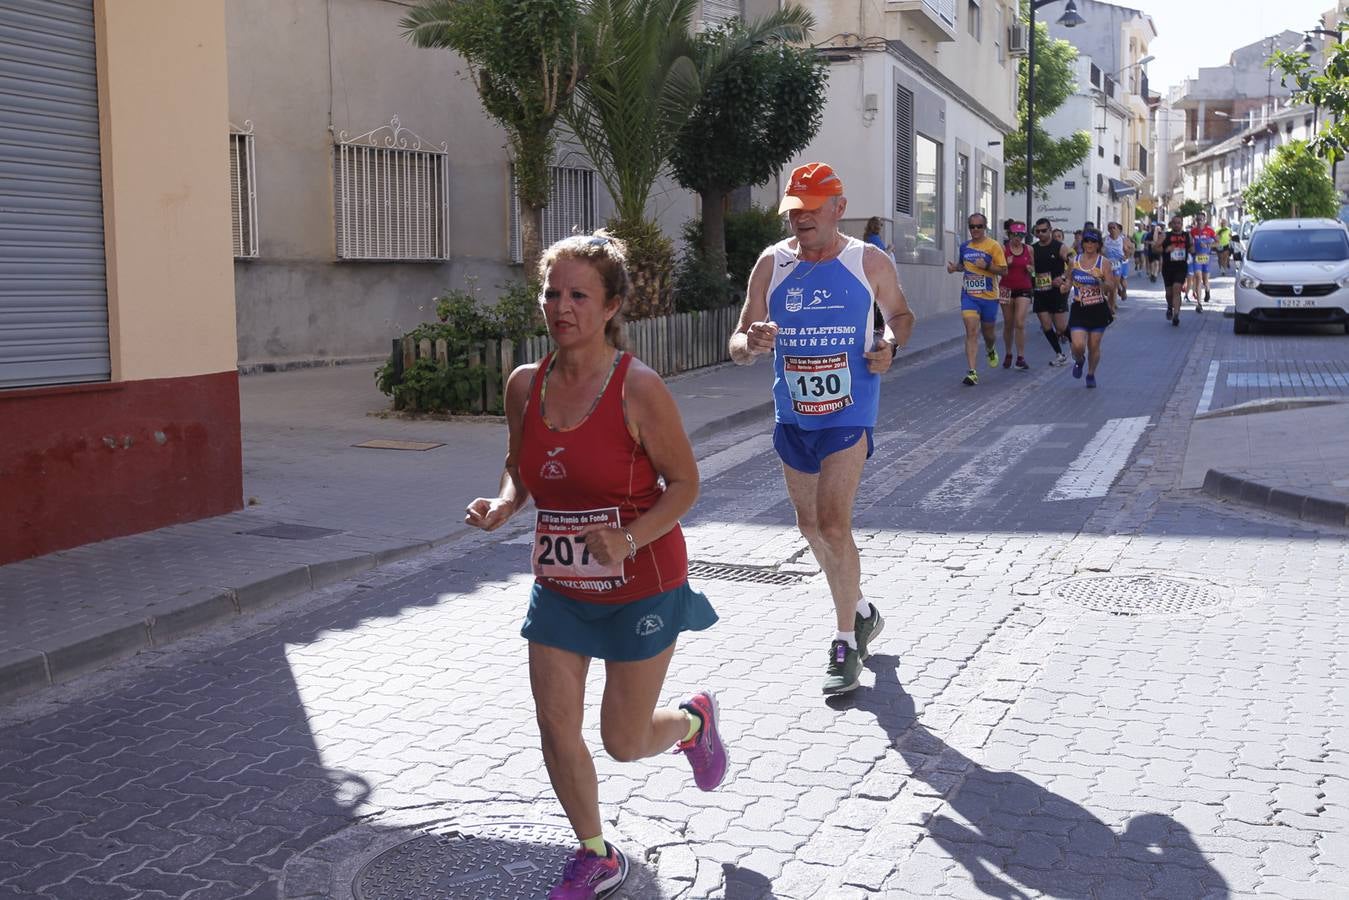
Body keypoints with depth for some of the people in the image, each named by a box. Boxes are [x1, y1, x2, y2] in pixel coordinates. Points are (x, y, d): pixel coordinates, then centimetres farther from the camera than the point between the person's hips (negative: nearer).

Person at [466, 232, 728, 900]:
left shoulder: (638, 388, -18)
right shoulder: (525, 385, -4)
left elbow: (684, 482, -12)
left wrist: (630, 539, -27)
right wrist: (502, 506, -9)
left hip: (640, 587, -4)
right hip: (559, 585, 5)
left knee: (623, 742, 5)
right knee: (556, 729, 4)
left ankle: (694, 721, 41)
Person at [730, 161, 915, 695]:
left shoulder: (869, 262, -5)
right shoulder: (772, 264, -2)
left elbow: (900, 314, 12)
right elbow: (738, 346, -3)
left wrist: (891, 345, -11)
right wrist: (751, 343, -28)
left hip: (849, 413, -4)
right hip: (793, 416, 4)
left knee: (832, 522, -15)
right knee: (810, 524, 16)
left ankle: (846, 643, 1)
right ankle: (861, 611, 39)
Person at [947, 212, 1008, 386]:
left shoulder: (993, 246, -6)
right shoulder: (964, 246, 8)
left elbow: (1003, 269, -7)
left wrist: (987, 266, -22)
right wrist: (954, 267, 4)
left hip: (989, 296, -2)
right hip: (969, 295, 2)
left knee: (988, 333, 13)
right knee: (971, 332, -12)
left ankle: (990, 350, 50)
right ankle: (972, 372, -16)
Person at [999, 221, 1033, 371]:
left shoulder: (1029, 249, 3)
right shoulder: (1003, 249, -3)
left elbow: (1033, 266, 17)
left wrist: (1030, 268, -5)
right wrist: (1006, 264, -18)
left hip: (1024, 289, 0)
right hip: (1006, 289, 0)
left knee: (1020, 324, -11)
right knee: (1008, 324, 8)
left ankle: (1021, 358, -6)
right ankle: (1008, 354, 26)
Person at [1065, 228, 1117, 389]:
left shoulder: (1104, 263, -5)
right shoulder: (1074, 261, 3)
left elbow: (1111, 288, -11)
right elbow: (1069, 280, 21)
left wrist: (1100, 281, -27)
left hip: (1098, 310, -1)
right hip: (1079, 309, 1)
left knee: (1094, 347, 8)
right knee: (1078, 345, -13)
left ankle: (1091, 374, 31)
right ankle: (1079, 360, 23)